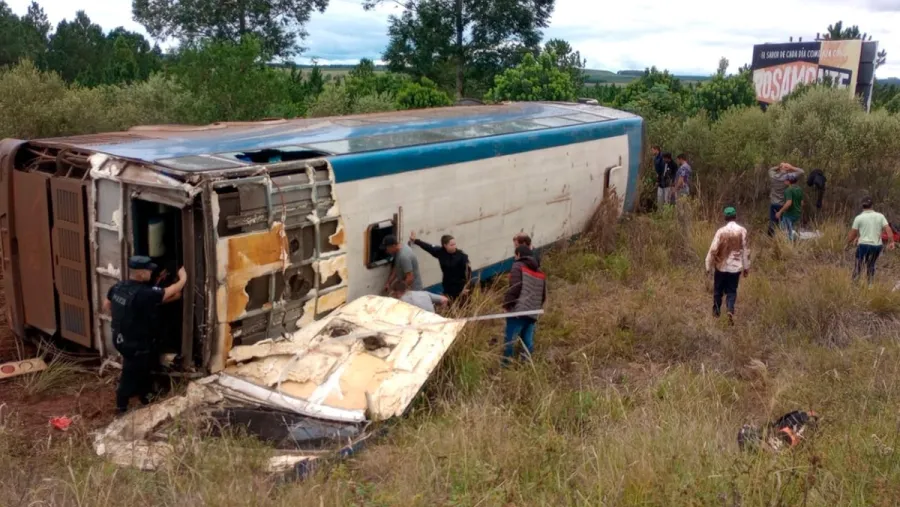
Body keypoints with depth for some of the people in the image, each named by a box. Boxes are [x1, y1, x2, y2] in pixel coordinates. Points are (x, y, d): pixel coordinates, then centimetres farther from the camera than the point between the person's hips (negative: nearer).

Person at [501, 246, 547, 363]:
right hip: (532, 314, 7)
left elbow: (514, 287, -11)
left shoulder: (518, 266, 2)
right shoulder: (540, 272, 23)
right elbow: (543, 295, 21)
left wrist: (507, 304, -4)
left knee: (510, 340, -5)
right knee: (528, 343, 10)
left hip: (518, 311, -7)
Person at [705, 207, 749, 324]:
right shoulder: (742, 231, -7)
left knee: (718, 289, 17)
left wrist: (709, 266, -1)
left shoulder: (721, 231, -12)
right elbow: (746, 250, -2)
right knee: (732, 291, 11)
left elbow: (713, 249, -11)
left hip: (721, 266, -1)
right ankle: (730, 310, -11)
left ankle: (716, 310, 31)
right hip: (736, 266, 1)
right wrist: (746, 267, 8)